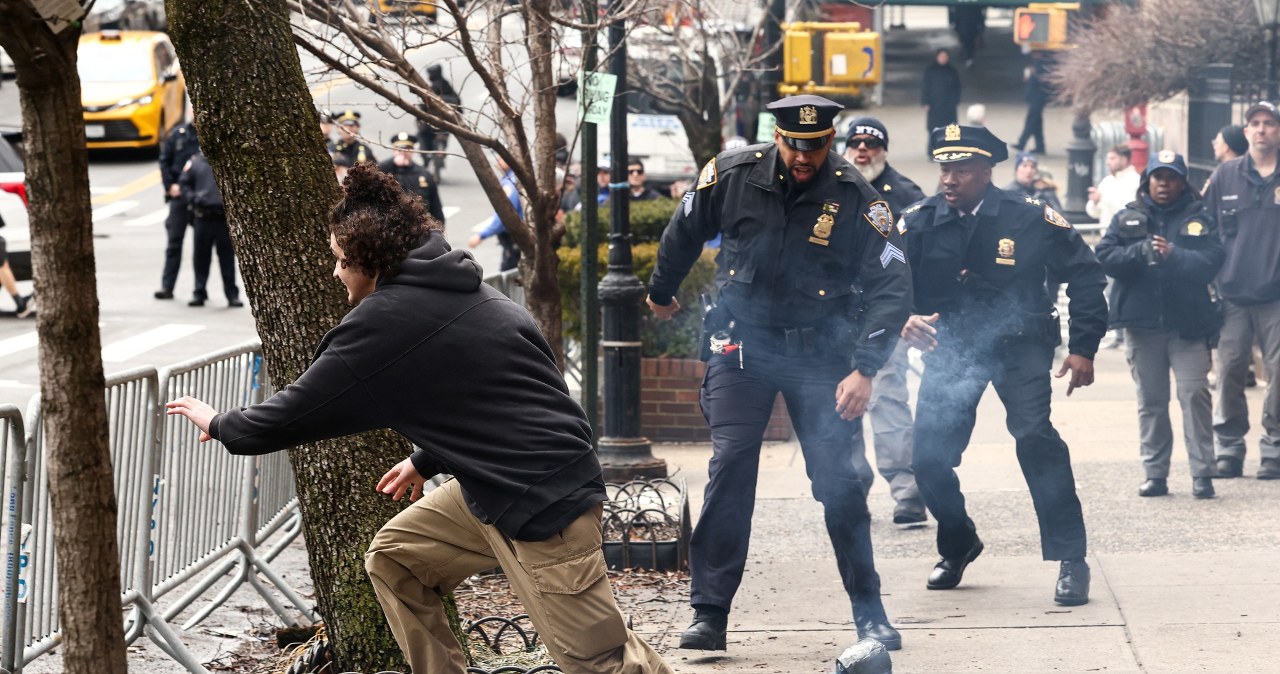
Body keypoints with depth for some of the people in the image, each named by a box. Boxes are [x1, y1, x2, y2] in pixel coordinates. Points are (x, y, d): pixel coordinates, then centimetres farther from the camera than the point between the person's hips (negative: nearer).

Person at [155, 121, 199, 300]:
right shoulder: (178, 134, 5)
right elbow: (164, 161, 8)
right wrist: (170, 185, -2)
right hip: (180, 194, 1)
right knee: (174, 240, 2)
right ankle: (167, 286, 5)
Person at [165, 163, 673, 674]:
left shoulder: (384, 322, -14)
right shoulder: (460, 292, 12)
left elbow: (299, 410, -4)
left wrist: (221, 426, 12)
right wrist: (426, 461, 30)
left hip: (543, 503, -10)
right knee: (392, 557, 16)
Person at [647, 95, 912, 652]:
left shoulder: (856, 199, -12)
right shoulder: (731, 177, -7)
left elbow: (890, 288, -11)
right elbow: (683, 234, 12)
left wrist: (865, 369, -20)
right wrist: (661, 293, 27)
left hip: (819, 351, 0)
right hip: (741, 342, 1)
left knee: (839, 481, -2)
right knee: (729, 471, -10)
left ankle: (870, 614, 10)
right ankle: (709, 615, -7)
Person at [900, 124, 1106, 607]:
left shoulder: (1030, 219, -12)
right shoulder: (918, 224, -7)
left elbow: (1084, 274, -2)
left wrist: (1084, 347, -7)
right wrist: (903, 320, -30)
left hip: (1018, 344, -3)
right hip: (950, 346, 3)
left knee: (1034, 435, -24)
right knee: (929, 456, -3)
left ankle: (1070, 562, -16)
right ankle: (958, 545, 28)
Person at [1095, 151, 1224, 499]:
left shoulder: (1199, 219, 5)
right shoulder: (1127, 219, 10)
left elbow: (1211, 261, -8)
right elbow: (1105, 257, -2)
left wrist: (1173, 255, -22)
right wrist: (1141, 251, -17)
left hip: (1188, 323, -2)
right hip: (1142, 323, 2)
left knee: (1194, 394, -11)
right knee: (1151, 401, 7)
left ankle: (1202, 473, -9)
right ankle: (1155, 474, 13)